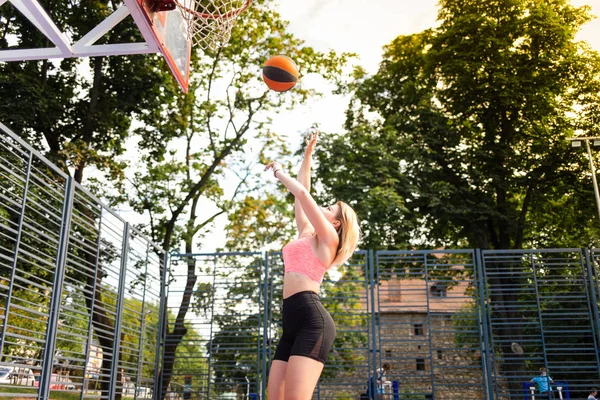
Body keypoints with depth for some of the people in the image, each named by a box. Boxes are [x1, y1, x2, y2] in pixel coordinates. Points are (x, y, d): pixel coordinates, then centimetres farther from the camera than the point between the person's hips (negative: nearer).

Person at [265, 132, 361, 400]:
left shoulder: (327, 238, 5)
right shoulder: (306, 235, 26)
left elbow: (303, 193, -2)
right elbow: (301, 195, 30)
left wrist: (279, 172, 14)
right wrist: (307, 155, 37)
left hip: (312, 319, -8)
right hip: (293, 322, 8)